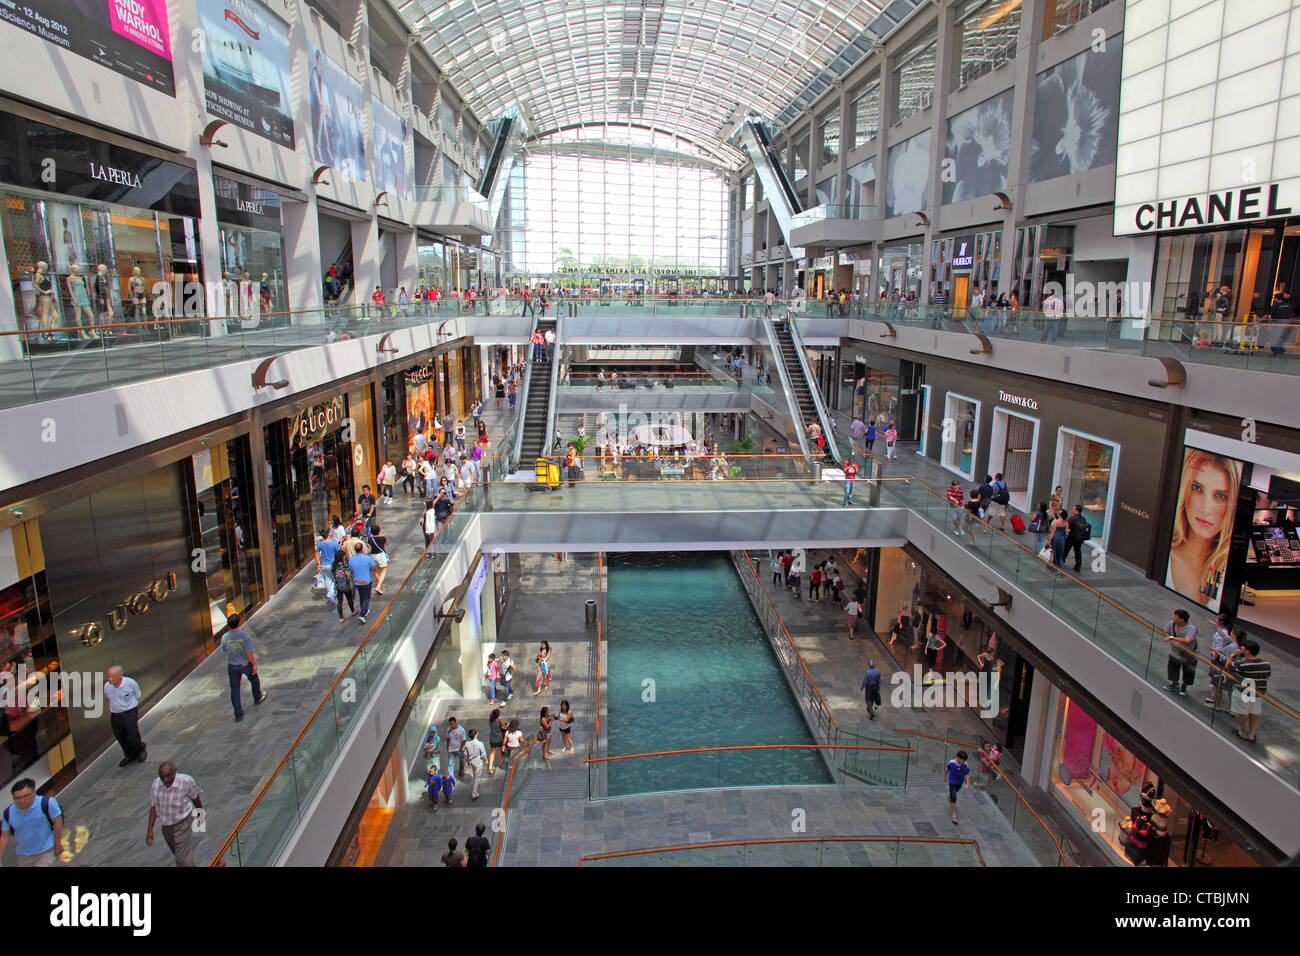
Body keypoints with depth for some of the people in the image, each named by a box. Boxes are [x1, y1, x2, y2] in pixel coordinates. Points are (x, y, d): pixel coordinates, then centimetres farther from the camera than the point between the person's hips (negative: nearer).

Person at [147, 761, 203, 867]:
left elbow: (195, 797, -6)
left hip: (182, 823, -5)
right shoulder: (155, 785, -12)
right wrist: (150, 829, 1)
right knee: (177, 855, 23)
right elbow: (153, 807, 1)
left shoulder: (186, 781, -24)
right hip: (166, 826, 5)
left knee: (183, 859, -8)